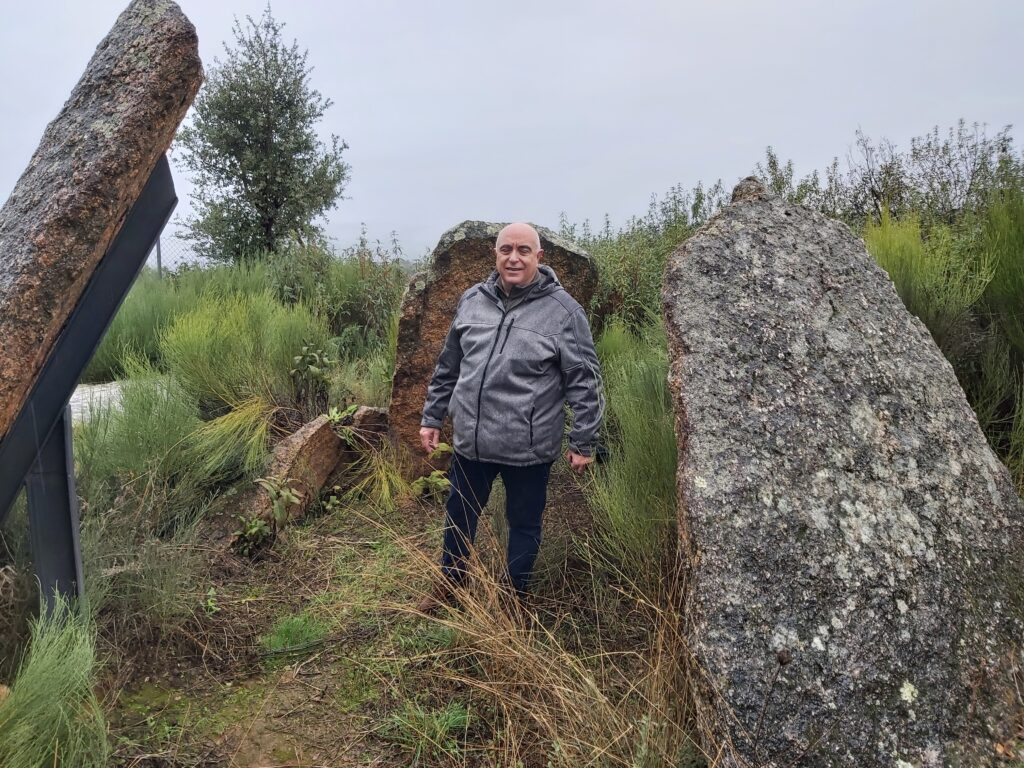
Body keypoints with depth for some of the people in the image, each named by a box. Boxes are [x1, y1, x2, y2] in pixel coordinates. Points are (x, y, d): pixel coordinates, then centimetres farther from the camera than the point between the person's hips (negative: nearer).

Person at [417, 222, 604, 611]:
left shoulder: (563, 310, -11)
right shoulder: (472, 300, 3)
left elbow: (585, 382, -8)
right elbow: (448, 366, 12)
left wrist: (584, 442, -7)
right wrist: (432, 417, 14)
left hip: (528, 447, -4)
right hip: (470, 440, 4)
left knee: (523, 523, 15)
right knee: (459, 513, 21)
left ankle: (513, 596, 38)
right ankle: (451, 580, 46)